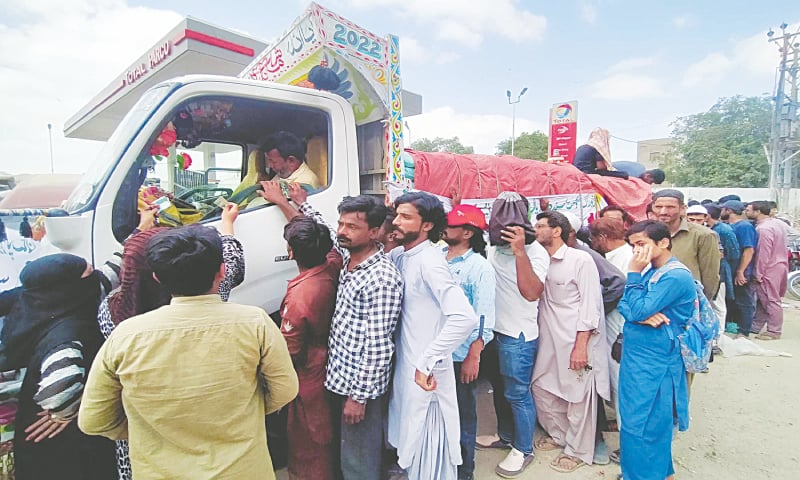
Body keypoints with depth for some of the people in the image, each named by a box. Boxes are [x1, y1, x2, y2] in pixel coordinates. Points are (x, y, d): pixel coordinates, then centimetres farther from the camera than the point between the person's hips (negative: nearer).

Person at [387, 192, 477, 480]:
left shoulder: (429, 260, -23)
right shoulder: (400, 255, 2)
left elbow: (464, 317, -33)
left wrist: (428, 362, -28)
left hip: (425, 373, -8)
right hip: (405, 365, 8)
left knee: (427, 445, 11)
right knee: (411, 439, 25)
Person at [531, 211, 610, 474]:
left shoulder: (581, 260, -11)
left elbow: (590, 305, -13)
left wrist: (581, 346, -16)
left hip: (576, 341, -6)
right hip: (548, 341, 7)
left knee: (578, 398, 7)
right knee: (542, 388, 15)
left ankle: (578, 451, 28)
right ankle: (558, 435, 39)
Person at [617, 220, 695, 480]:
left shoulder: (676, 276, -18)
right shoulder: (649, 271, 8)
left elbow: (638, 310, -22)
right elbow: (623, 305, 4)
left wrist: (633, 273, -16)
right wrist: (642, 316, -17)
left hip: (655, 364, -9)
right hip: (636, 356, 9)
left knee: (641, 427, 2)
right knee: (634, 422, 19)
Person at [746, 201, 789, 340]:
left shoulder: (763, 229, -22)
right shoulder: (776, 222, 8)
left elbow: (763, 254, -22)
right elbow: (777, 248, 16)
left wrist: (758, 274, -16)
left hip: (770, 270, -10)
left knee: (771, 301, 1)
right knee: (762, 299, 16)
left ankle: (774, 332, 11)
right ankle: (755, 327, 25)